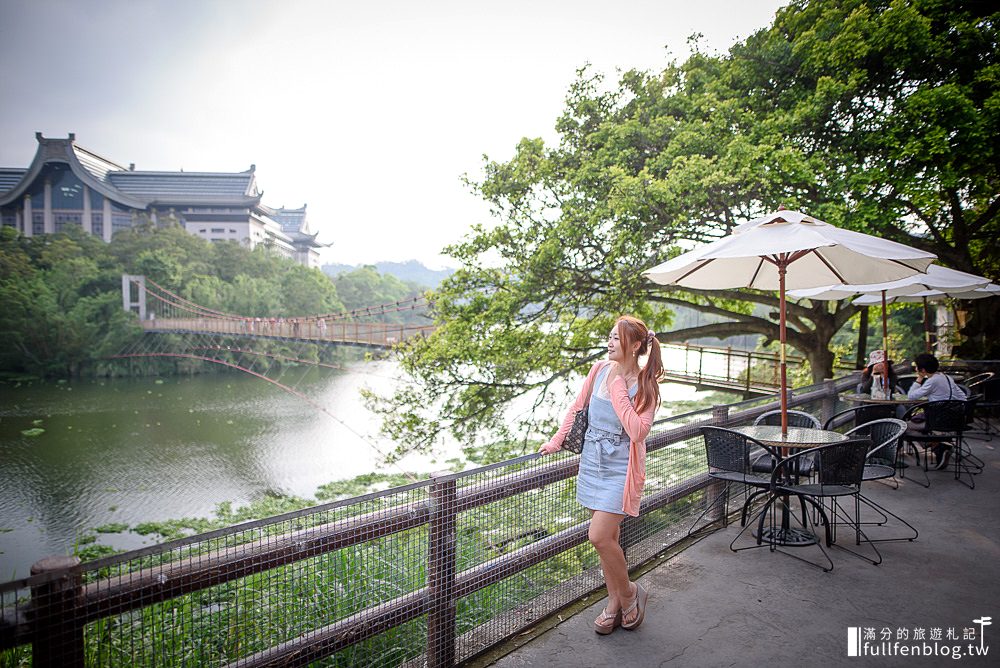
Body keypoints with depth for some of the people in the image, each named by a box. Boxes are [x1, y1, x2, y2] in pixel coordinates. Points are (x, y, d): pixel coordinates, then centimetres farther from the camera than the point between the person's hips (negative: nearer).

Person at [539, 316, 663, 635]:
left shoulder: (645, 385, -12)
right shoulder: (600, 369, 1)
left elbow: (638, 430, -25)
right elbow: (577, 408, 12)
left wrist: (617, 388, -21)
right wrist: (557, 441, 11)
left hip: (621, 469, -5)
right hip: (593, 463, 5)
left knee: (599, 537, -11)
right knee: (608, 537, 14)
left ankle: (629, 592, 17)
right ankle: (614, 603, 31)